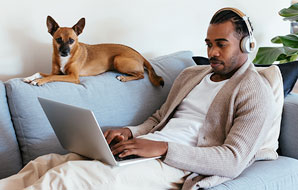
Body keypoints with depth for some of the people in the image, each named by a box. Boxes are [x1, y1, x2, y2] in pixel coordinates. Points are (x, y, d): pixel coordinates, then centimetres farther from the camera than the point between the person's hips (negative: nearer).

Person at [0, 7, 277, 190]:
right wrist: (129, 132, 2)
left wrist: (162, 147, -21)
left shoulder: (256, 94, -1)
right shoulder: (190, 74, 23)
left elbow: (233, 161, -13)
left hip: (176, 163, -7)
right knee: (45, 164, -11)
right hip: (146, 147, 7)